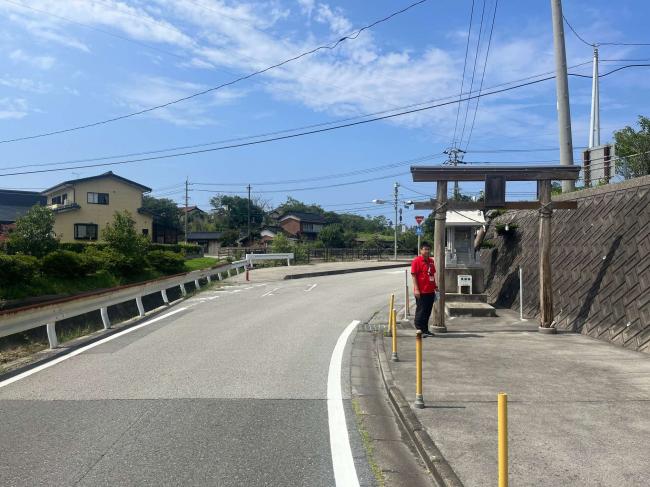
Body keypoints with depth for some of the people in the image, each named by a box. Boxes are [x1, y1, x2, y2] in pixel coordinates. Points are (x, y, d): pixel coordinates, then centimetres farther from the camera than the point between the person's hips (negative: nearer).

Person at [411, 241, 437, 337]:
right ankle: (420, 330, 5)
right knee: (421, 311, -2)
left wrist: (435, 286, 19)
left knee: (428, 311, 12)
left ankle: (425, 330, 22)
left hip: (430, 291, 8)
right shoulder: (416, 261, -9)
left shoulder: (431, 261, 15)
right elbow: (414, 276, -13)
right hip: (421, 292, -7)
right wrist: (416, 289, -18)